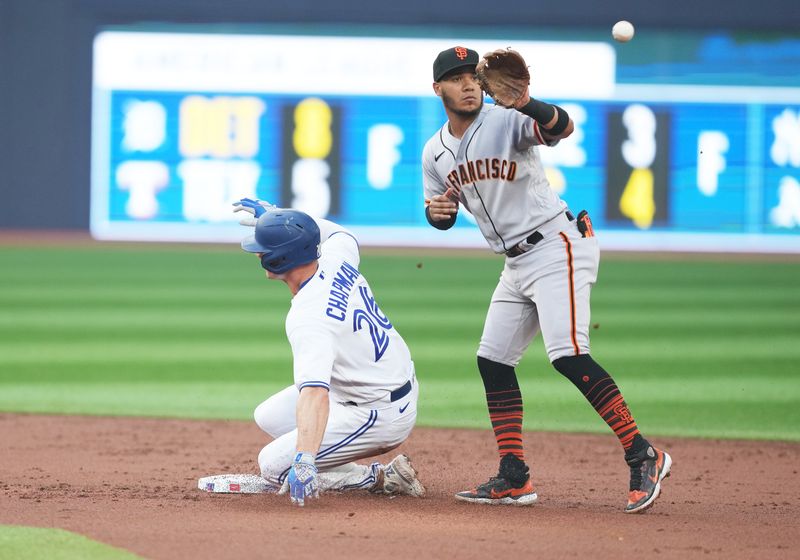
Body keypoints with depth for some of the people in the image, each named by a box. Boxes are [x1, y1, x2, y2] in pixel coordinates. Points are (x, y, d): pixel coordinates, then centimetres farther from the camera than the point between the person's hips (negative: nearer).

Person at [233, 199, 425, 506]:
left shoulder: (307, 317, -31)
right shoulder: (336, 261, -7)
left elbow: (314, 393, -45)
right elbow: (342, 233, 22)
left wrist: (304, 461, -56)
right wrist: (273, 214, 29)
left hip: (380, 416, -10)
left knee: (274, 467, -7)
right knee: (269, 416, 14)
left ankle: (381, 479, -5)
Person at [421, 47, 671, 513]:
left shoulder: (506, 121, -13)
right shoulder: (436, 153, 10)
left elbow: (562, 128, -33)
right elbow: (442, 218, 19)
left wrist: (526, 103, -53)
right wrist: (436, 211, -5)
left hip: (557, 247, -9)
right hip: (517, 262, 9)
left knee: (568, 355, -21)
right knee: (493, 360, 8)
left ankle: (644, 457, -21)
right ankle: (514, 479, 15)